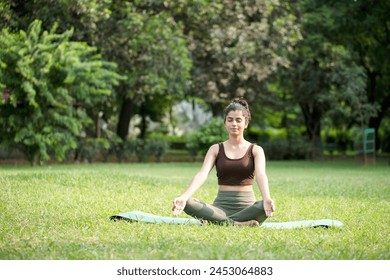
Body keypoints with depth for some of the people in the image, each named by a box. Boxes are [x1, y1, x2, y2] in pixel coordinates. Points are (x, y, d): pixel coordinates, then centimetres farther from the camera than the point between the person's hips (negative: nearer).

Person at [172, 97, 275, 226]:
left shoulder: (255, 150, 6)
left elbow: (261, 175, -14)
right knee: (188, 203, -30)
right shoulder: (216, 149, 9)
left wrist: (267, 199, -37)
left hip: (247, 206, -1)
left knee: (265, 206, -37)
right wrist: (184, 197, -28)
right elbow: (202, 174, -7)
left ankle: (218, 222, -29)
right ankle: (237, 224, -33)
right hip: (221, 207, 1)